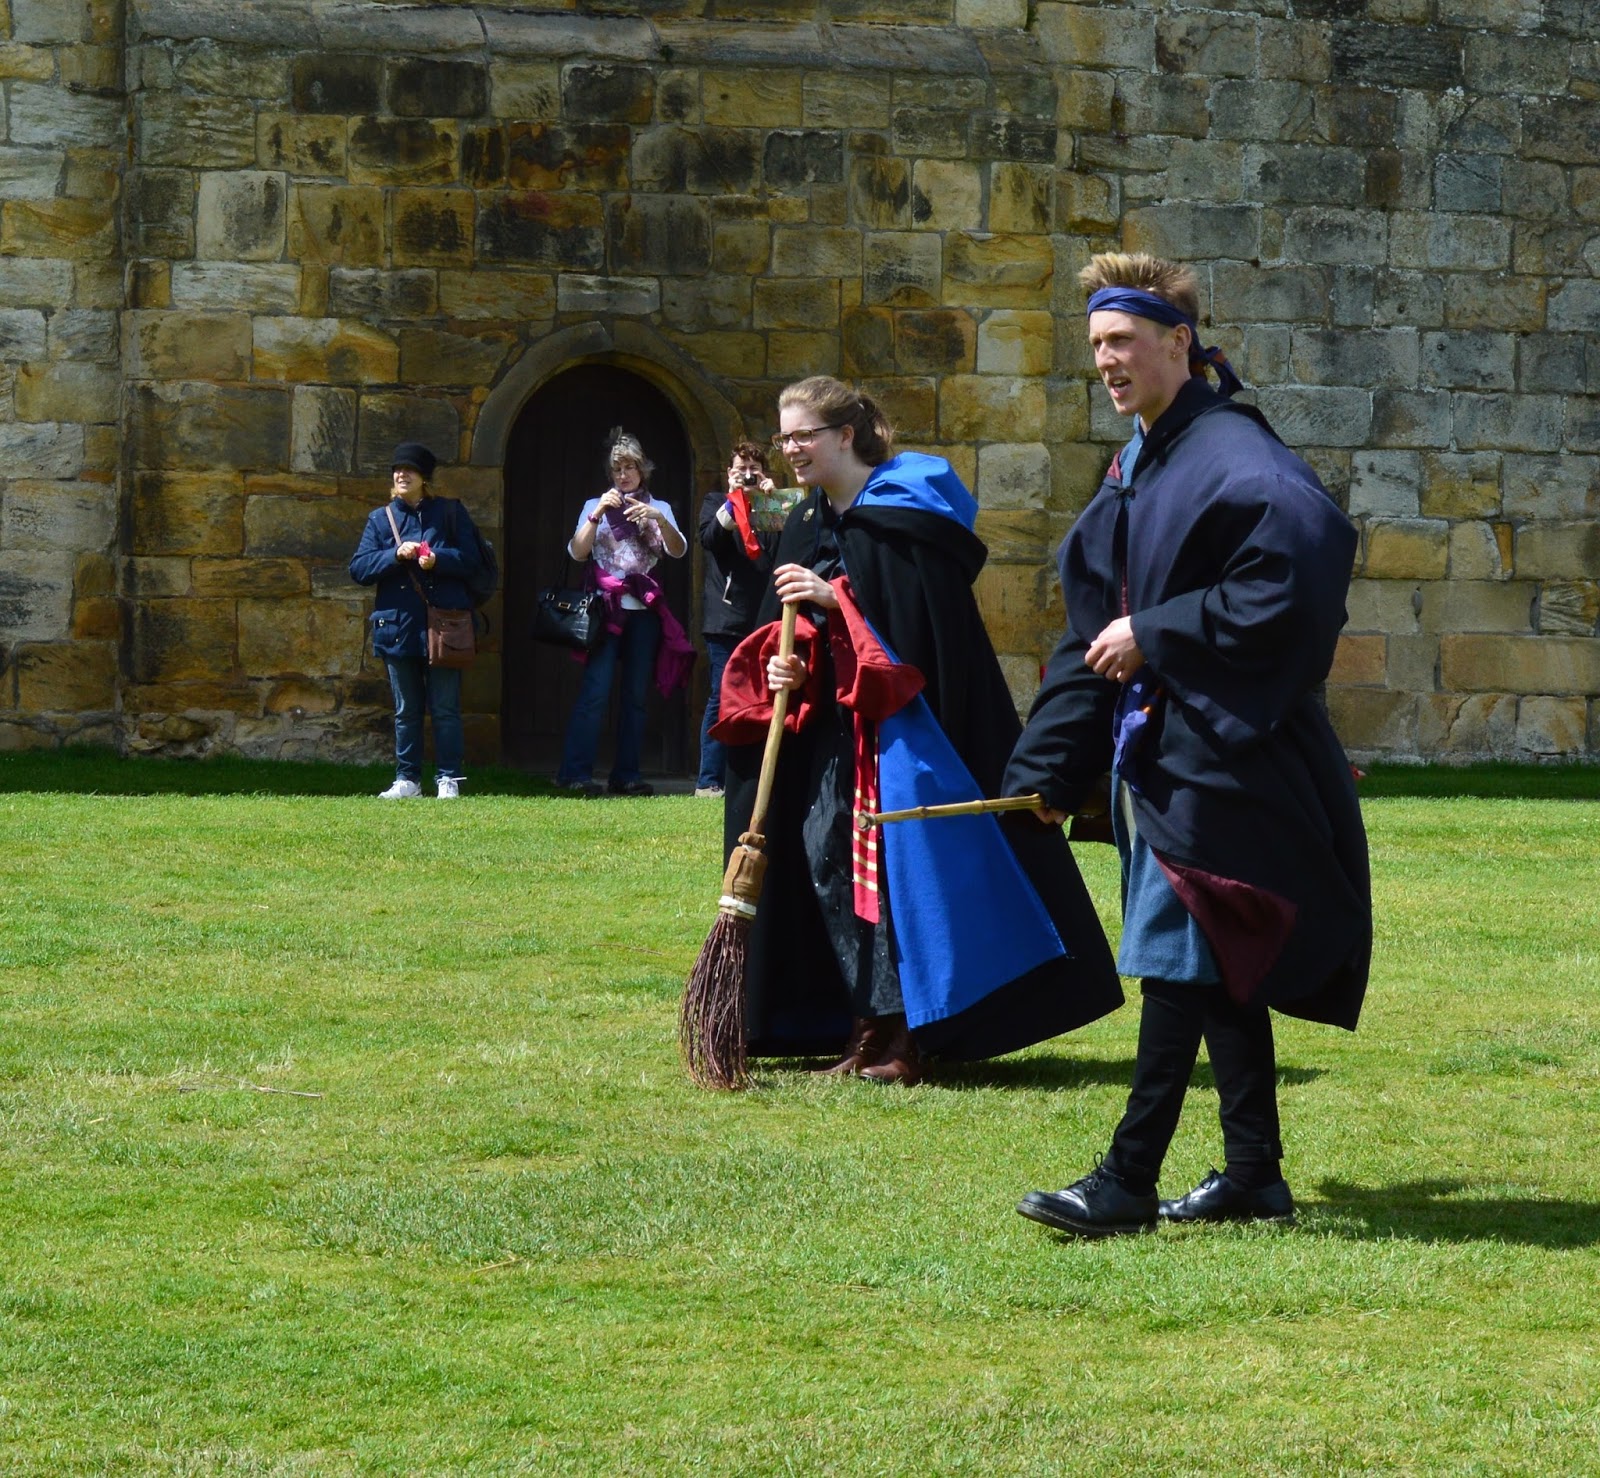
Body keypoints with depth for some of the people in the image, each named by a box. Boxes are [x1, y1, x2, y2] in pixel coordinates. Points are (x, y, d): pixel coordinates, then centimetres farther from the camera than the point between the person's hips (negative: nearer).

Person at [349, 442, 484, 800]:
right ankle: (407, 780, 13)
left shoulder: (450, 512, 7)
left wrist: (437, 559, -17)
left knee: (445, 709, -1)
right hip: (399, 624, 2)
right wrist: (396, 555, -12)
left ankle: (448, 779, 5)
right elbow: (358, 568, 3)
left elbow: (470, 560, 1)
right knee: (406, 710, 7)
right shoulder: (381, 518, 12)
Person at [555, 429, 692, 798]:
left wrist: (659, 519, -21)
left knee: (636, 695, 2)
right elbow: (577, 552, -3)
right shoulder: (597, 506, 10)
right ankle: (575, 772, -17)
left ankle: (626, 775, 5)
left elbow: (678, 551, -4)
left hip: (643, 611, 3)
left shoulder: (658, 509, 13)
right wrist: (598, 514, -15)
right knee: (595, 691, -13)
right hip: (605, 607, -3)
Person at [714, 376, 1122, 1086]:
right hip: (833, 727, 7)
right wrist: (776, 664, -6)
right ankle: (867, 1026, 7)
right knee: (829, 857, 1)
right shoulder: (804, 527, 13)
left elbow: (930, 618, -17)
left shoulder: (905, 514, -9)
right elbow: (782, 624, 16)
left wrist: (837, 599, -22)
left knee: (903, 862, -9)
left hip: (903, 725, -7)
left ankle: (913, 1035, -4)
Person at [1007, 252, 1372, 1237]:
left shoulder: (1233, 457, -13)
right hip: (1159, 746, 9)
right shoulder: (1139, 468, 16)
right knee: (1218, 969, 10)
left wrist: (1155, 635, -17)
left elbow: (1289, 585, -24)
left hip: (1221, 745, -9)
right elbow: (1095, 628, 20)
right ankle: (1254, 1177, 15)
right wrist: (1048, 770, 18)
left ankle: (1130, 1181, -7)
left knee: (1179, 958, -8)